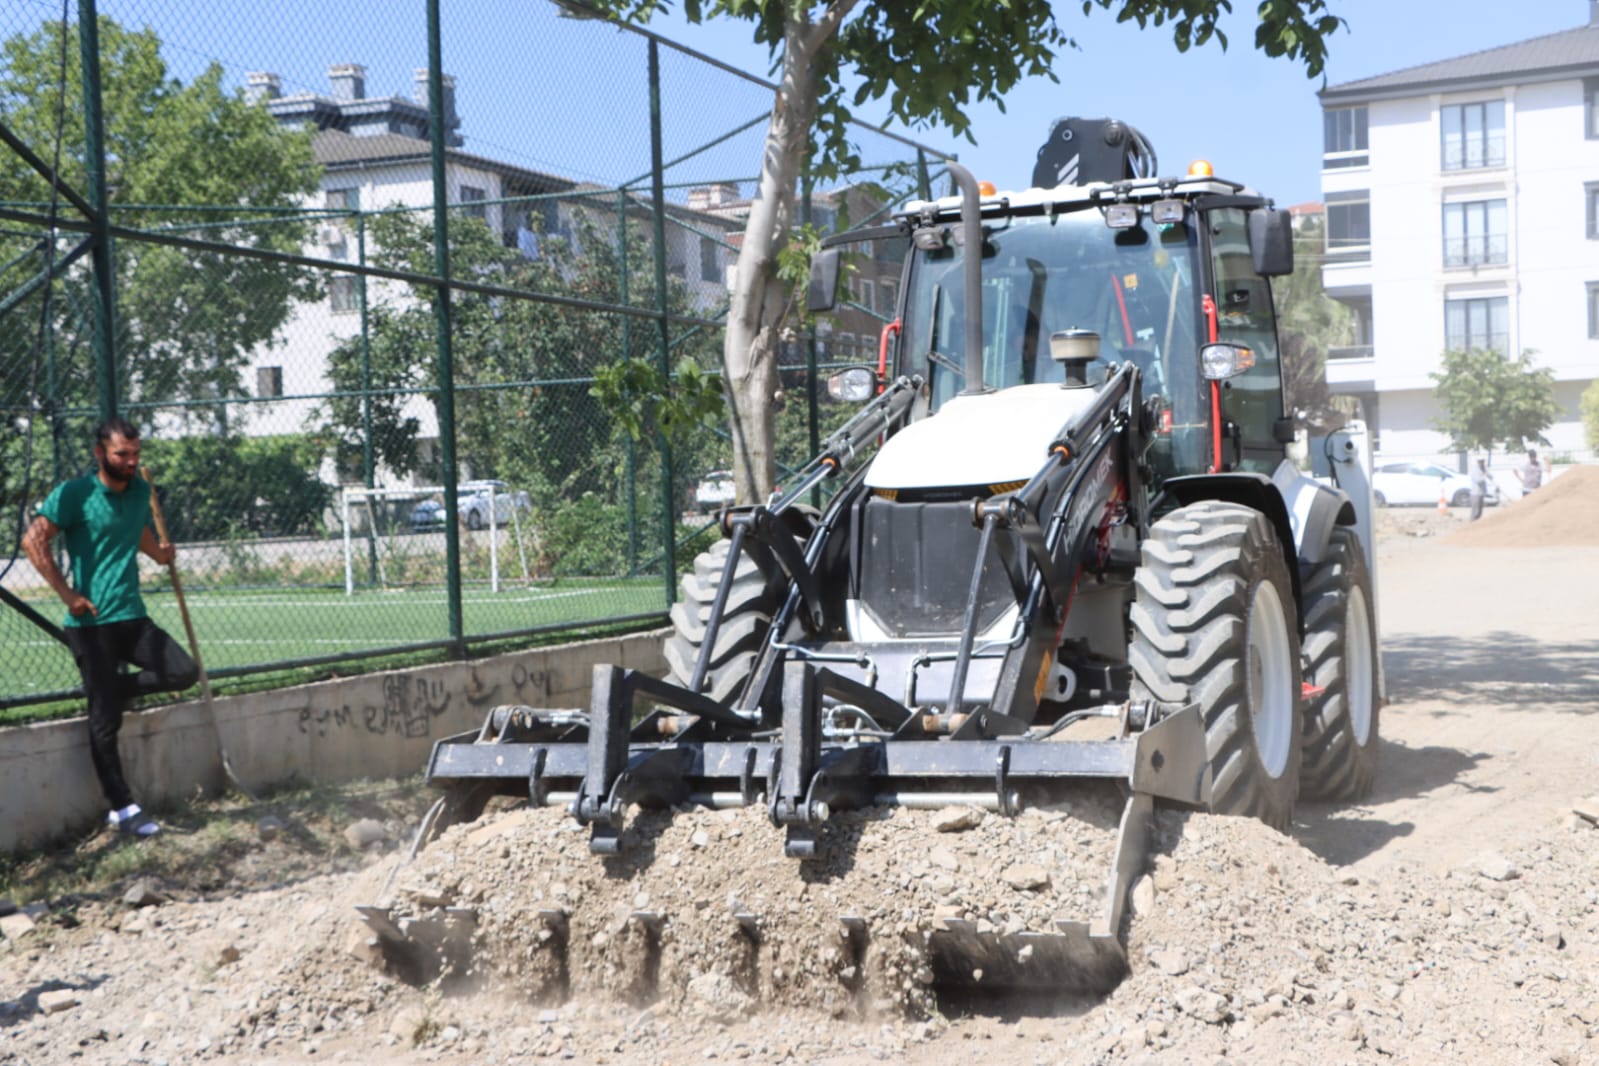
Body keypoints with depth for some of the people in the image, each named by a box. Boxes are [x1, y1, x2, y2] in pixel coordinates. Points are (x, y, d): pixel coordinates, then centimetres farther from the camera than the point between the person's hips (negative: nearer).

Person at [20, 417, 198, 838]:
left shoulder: (139, 490, 8)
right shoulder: (75, 493, -11)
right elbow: (33, 541, -14)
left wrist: (159, 553, 16)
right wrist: (68, 595, -15)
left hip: (133, 616, 6)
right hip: (91, 623, -6)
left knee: (185, 672, -3)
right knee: (105, 722, -3)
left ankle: (108, 690, 17)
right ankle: (123, 808, 7)